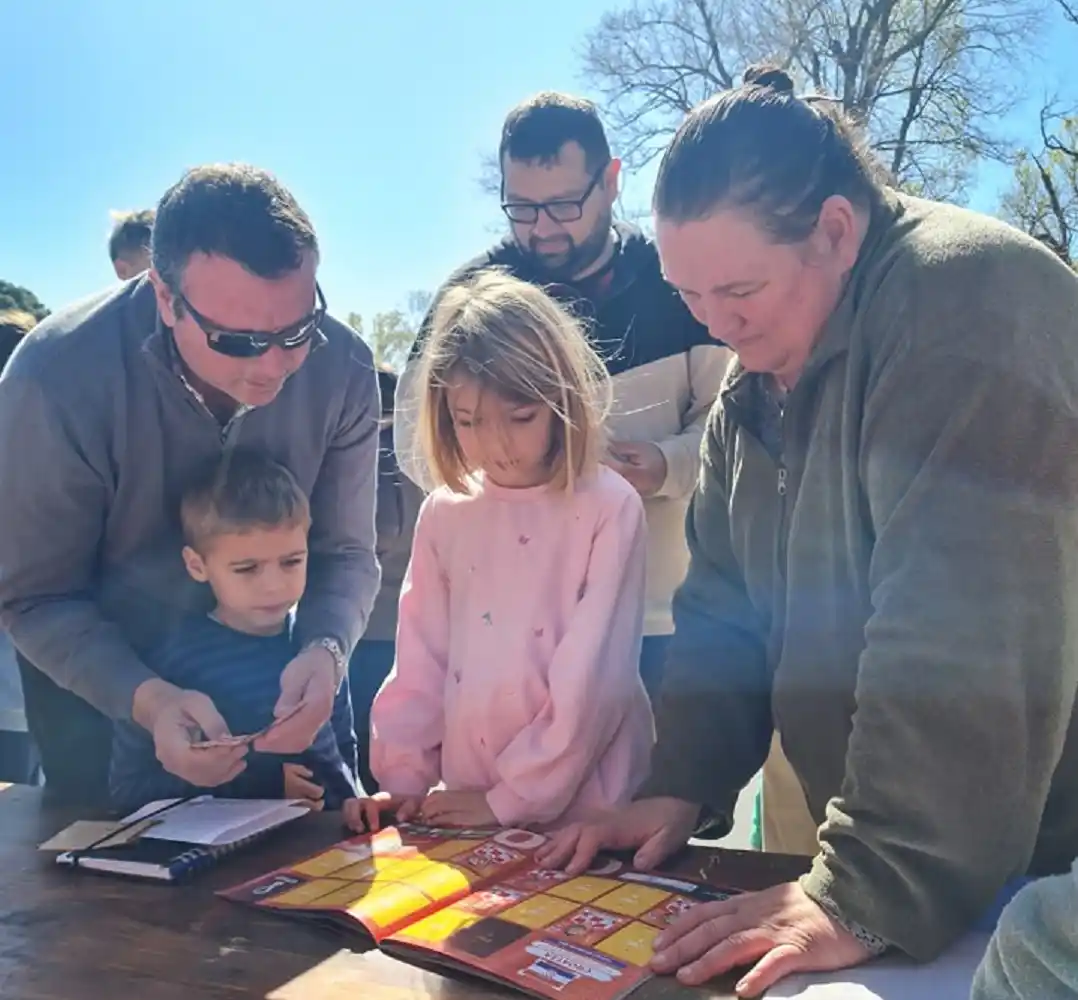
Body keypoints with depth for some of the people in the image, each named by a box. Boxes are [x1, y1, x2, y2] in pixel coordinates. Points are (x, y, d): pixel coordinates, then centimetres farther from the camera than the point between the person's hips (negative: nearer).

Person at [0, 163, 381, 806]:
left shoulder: (342, 368, -23)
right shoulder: (58, 378, -32)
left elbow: (345, 551, -15)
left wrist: (326, 651, -36)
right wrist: (146, 700, -38)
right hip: (96, 678, -2)